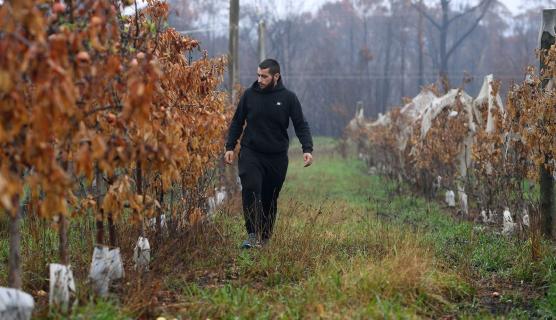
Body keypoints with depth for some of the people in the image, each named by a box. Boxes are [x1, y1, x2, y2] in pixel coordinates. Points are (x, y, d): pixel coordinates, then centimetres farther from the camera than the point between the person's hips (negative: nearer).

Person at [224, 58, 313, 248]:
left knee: (270, 198, 9)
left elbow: (301, 125, -1)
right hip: (251, 154, -1)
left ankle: (264, 237, 24)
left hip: (277, 157, 1)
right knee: (251, 189, -22)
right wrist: (229, 147, 2)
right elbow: (237, 123, 10)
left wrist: (307, 149, -14)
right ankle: (253, 235, -20)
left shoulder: (288, 98, -2)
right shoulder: (249, 95, 1)